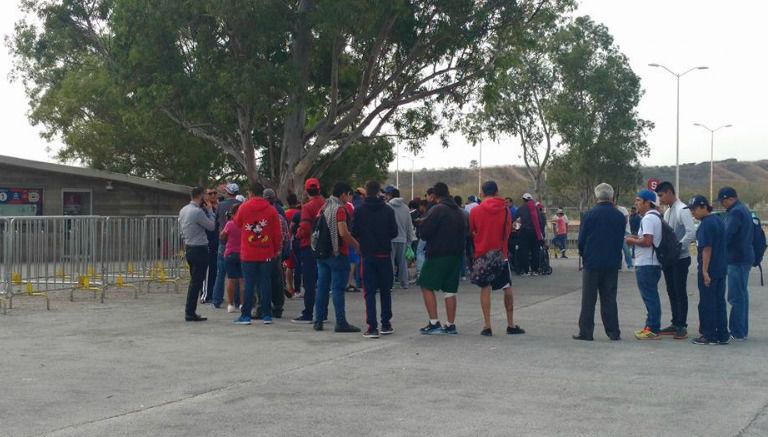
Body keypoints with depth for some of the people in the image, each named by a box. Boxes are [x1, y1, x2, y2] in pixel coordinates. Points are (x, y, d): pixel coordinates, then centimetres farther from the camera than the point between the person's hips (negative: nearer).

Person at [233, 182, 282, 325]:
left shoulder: (243, 208, -4)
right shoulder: (271, 210, -3)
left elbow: (237, 223, 15)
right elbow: (277, 233, 1)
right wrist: (276, 250, 13)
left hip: (248, 254, -1)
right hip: (267, 253, 1)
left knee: (249, 284, 3)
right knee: (266, 283, 5)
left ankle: (245, 316, 3)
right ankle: (267, 315, 7)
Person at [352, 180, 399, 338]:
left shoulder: (359, 211, -6)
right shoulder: (388, 210, -4)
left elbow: (354, 233, -5)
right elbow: (395, 232, -1)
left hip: (368, 255, -1)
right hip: (385, 255, 1)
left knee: (369, 292, 1)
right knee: (385, 291, 14)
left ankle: (372, 327, -6)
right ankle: (386, 324, 18)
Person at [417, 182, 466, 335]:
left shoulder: (436, 210, -13)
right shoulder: (460, 212, 11)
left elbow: (425, 233, -14)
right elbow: (464, 233, 17)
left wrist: (423, 223, 5)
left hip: (437, 254, -7)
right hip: (456, 255, 7)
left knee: (427, 287, 2)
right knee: (450, 290, 10)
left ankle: (434, 323, -5)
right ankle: (450, 325, 11)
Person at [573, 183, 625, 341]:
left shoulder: (590, 215, -9)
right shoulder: (620, 217, 0)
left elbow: (581, 239, -5)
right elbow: (622, 240, 6)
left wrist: (583, 254, 13)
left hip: (592, 262, -3)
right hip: (612, 263, 3)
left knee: (588, 299, 4)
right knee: (609, 298, 9)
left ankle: (586, 332, 4)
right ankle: (613, 332, 9)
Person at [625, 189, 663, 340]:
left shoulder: (648, 218, -16)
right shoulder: (656, 216, 17)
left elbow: (647, 242, -24)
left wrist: (633, 241, -9)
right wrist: (637, 238, 13)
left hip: (646, 265, -11)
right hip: (652, 263, 11)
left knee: (650, 297, -7)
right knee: (651, 297, 16)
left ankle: (653, 330, -4)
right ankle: (650, 326, 23)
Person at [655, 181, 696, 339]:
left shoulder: (682, 210, -14)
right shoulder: (667, 211, 13)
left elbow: (691, 233, -21)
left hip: (680, 258, -8)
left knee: (680, 292, -4)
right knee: (671, 291, 12)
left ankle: (682, 326, 1)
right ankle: (675, 324, 19)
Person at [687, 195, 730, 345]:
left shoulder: (706, 224, -16)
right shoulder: (719, 221, 12)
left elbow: (707, 248, -20)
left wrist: (704, 271, -19)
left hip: (709, 271, -9)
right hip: (721, 269, 9)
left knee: (707, 304, 0)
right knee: (720, 302, 12)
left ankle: (709, 336, 5)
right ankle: (722, 335, 16)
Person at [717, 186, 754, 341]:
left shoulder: (735, 213, -16)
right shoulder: (743, 210, 16)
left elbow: (726, 235, -22)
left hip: (737, 259, -10)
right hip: (745, 257, 10)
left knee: (736, 297, -7)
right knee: (742, 294, 14)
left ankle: (737, 333, -6)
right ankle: (742, 331, 19)